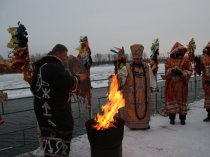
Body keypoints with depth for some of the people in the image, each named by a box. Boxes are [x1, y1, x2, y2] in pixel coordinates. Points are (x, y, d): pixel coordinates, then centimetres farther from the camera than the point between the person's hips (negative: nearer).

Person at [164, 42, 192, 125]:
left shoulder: (185, 60, 4)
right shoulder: (168, 60, 4)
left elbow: (189, 71, 1)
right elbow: (167, 71, -4)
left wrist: (182, 72, -16)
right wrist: (173, 70, -23)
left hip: (182, 84, 0)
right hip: (171, 84, 0)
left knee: (182, 99, 6)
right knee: (171, 99, 3)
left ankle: (182, 118, 18)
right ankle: (172, 118, 15)